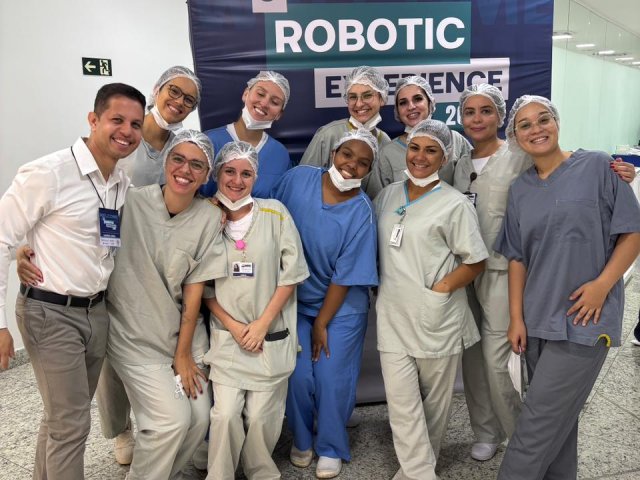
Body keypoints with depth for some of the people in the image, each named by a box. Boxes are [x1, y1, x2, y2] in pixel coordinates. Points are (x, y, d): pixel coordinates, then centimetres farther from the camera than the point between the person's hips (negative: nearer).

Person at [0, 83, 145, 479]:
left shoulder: (125, 184, 4)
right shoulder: (48, 173, -16)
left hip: (96, 312, 6)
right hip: (50, 313, -6)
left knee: (63, 416, 21)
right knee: (71, 423, 1)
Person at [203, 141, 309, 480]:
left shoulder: (275, 213, -3)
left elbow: (291, 274, -4)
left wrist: (262, 324, -7)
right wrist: (233, 326, -5)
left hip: (271, 335, -1)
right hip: (227, 335, 1)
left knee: (261, 416, 5)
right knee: (225, 414, -3)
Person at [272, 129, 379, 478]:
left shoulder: (361, 213, -18)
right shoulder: (297, 178, -11)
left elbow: (345, 276, -14)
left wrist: (322, 324, -8)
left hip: (341, 307, -2)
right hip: (294, 300, 2)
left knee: (332, 379, 3)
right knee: (298, 377, 3)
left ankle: (330, 448, 30)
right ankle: (301, 439, 32)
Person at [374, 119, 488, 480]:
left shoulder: (455, 204, -8)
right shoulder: (388, 195, 7)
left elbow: (476, 262, -6)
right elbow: (375, 245, 20)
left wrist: (440, 291, -13)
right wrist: (380, 285, 9)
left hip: (436, 320, -3)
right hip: (393, 318, 3)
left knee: (435, 401, 14)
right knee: (402, 404, 1)